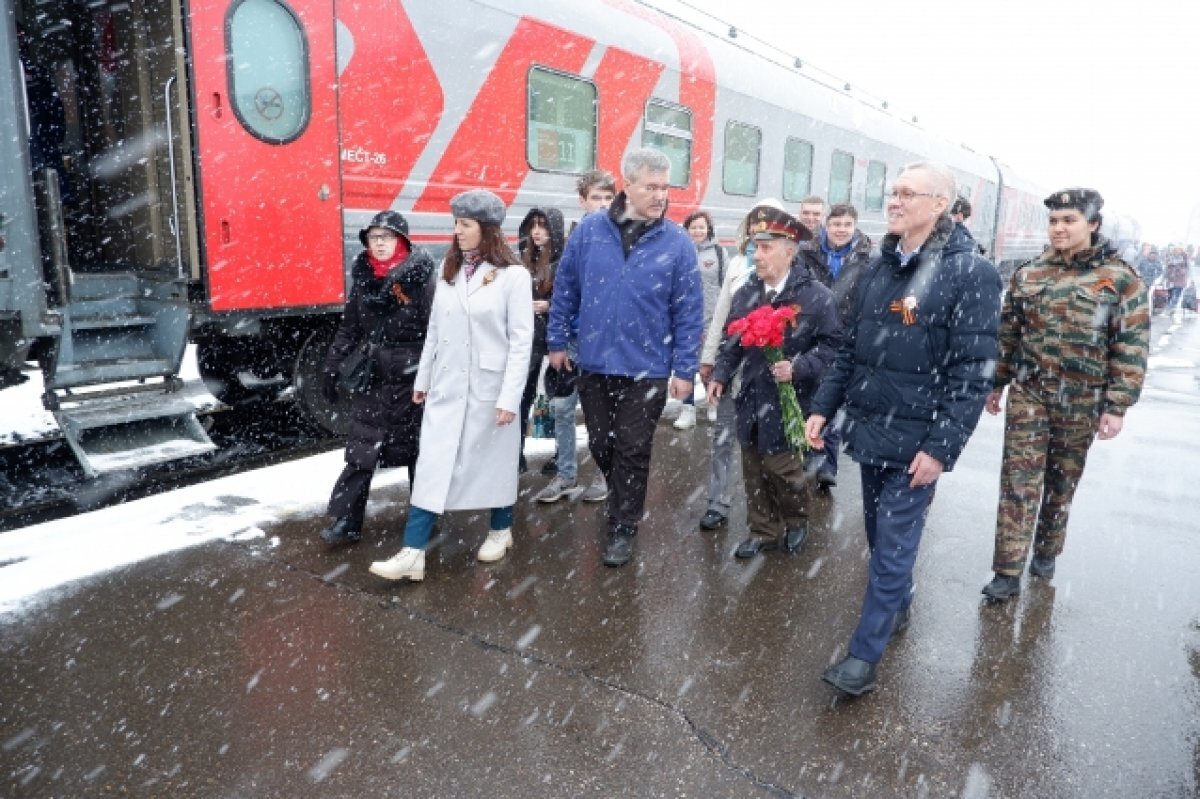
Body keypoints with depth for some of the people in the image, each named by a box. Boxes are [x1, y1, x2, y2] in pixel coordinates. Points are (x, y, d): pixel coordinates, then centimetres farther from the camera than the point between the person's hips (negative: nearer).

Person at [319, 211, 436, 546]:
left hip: (410, 379, -4)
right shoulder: (362, 278, 6)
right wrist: (332, 370, 10)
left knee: (417, 449, 10)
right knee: (360, 450, 3)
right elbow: (348, 329, 12)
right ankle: (346, 521, 9)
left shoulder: (419, 279, -9)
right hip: (370, 379, 4)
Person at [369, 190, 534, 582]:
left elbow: (521, 339, -12)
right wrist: (422, 378, 14)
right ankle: (413, 553, 6)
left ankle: (501, 530, 33)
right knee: (432, 466, 3)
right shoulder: (448, 268, 7)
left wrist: (510, 397, -15)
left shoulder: (513, 275, -10)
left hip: (488, 388, -5)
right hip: (446, 386, 5)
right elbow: (434, 329, 12)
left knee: (494, 461, 10)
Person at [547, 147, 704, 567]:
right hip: (593, 362, 3)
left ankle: (622, 528, 25)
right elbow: (565, 287, 5)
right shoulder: (589, 229, -3)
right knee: (600, 445, 16)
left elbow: (689, 310, -5)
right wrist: (557, 341, 6)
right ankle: (623, 499, 43)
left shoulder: (677, 242, -7)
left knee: (632, 451, 7)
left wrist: (684, 369, -6)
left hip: (647, 368, -2)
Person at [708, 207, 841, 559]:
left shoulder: (816, 295, -11)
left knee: (783, 469, 4)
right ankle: (763, 531, 29)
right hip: (751, 401, 5)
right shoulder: (746, 293, 5)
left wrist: (797, 368, -23)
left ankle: (796, 522, 33)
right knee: (754, 472, 12)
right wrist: (720, 375, 0)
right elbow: (732, 341, 12)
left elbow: (831, 344, -10)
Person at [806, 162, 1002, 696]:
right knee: (879, 535, 19)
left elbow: (973, 373, -15)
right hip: (869, 429, 6)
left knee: (893, 545, 1)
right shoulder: (881, 266, 8)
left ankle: (864, 654, 12)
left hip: (916, 440, -6)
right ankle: (898, 608, 42)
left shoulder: (970, 273, -12)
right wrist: (823, 408, 9)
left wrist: (942, 447, -18)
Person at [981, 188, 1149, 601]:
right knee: (1019, 482, -2)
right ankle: (1008, 572, 3)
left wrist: (1117, 406, -10)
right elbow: (1008, 333, 10)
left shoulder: (1121, 278, -5)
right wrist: (996, 383, 10)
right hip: (1028, 395, 1)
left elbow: (1131, 347, -6)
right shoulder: (1028, 273, 3)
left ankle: (1046, 551, 34)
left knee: (1062, 483, 13)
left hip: (1082, 404, -1)